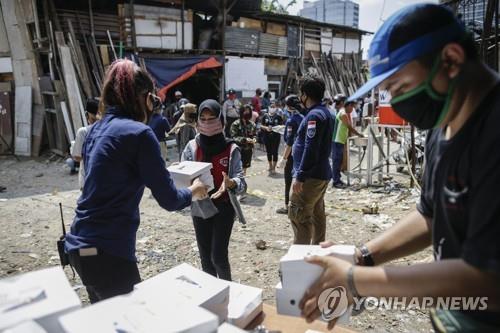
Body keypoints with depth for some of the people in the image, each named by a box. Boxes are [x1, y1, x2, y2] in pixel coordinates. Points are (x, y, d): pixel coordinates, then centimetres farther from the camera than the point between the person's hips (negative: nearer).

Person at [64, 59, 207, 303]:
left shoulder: (96, 130, 8)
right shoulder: (139, 133, -16)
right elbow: (169, 200, -13)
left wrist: (159, 175, 24)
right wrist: (193, 191, 8)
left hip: (80, 245, 9)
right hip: (107, 251, -8)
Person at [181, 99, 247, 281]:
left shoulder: (231, 149, -9)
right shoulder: (192, 146, -3)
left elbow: (241, 182, -14)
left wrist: (230, 183, -36)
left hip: (224, 208, -3)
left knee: (218, 256, -5)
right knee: (205, 257, 11)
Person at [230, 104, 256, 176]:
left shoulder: (252, 124, 3)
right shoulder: (236, 124, -11)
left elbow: (255, 134, 15)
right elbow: (233, 137, -14)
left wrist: (254, 139, -7)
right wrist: (245, 139, -23)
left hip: (248, 150, 5)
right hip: (239, 149, -5)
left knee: (245, 167, 16)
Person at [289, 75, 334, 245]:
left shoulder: (314, 115, -18)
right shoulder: (324, 111, 14)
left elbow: (310, 149, -24)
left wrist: (300, 176, -22)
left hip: (311, 175, -10)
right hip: (322, 173, 10)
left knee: (298, 215, -6)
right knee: (317, 214, 17)